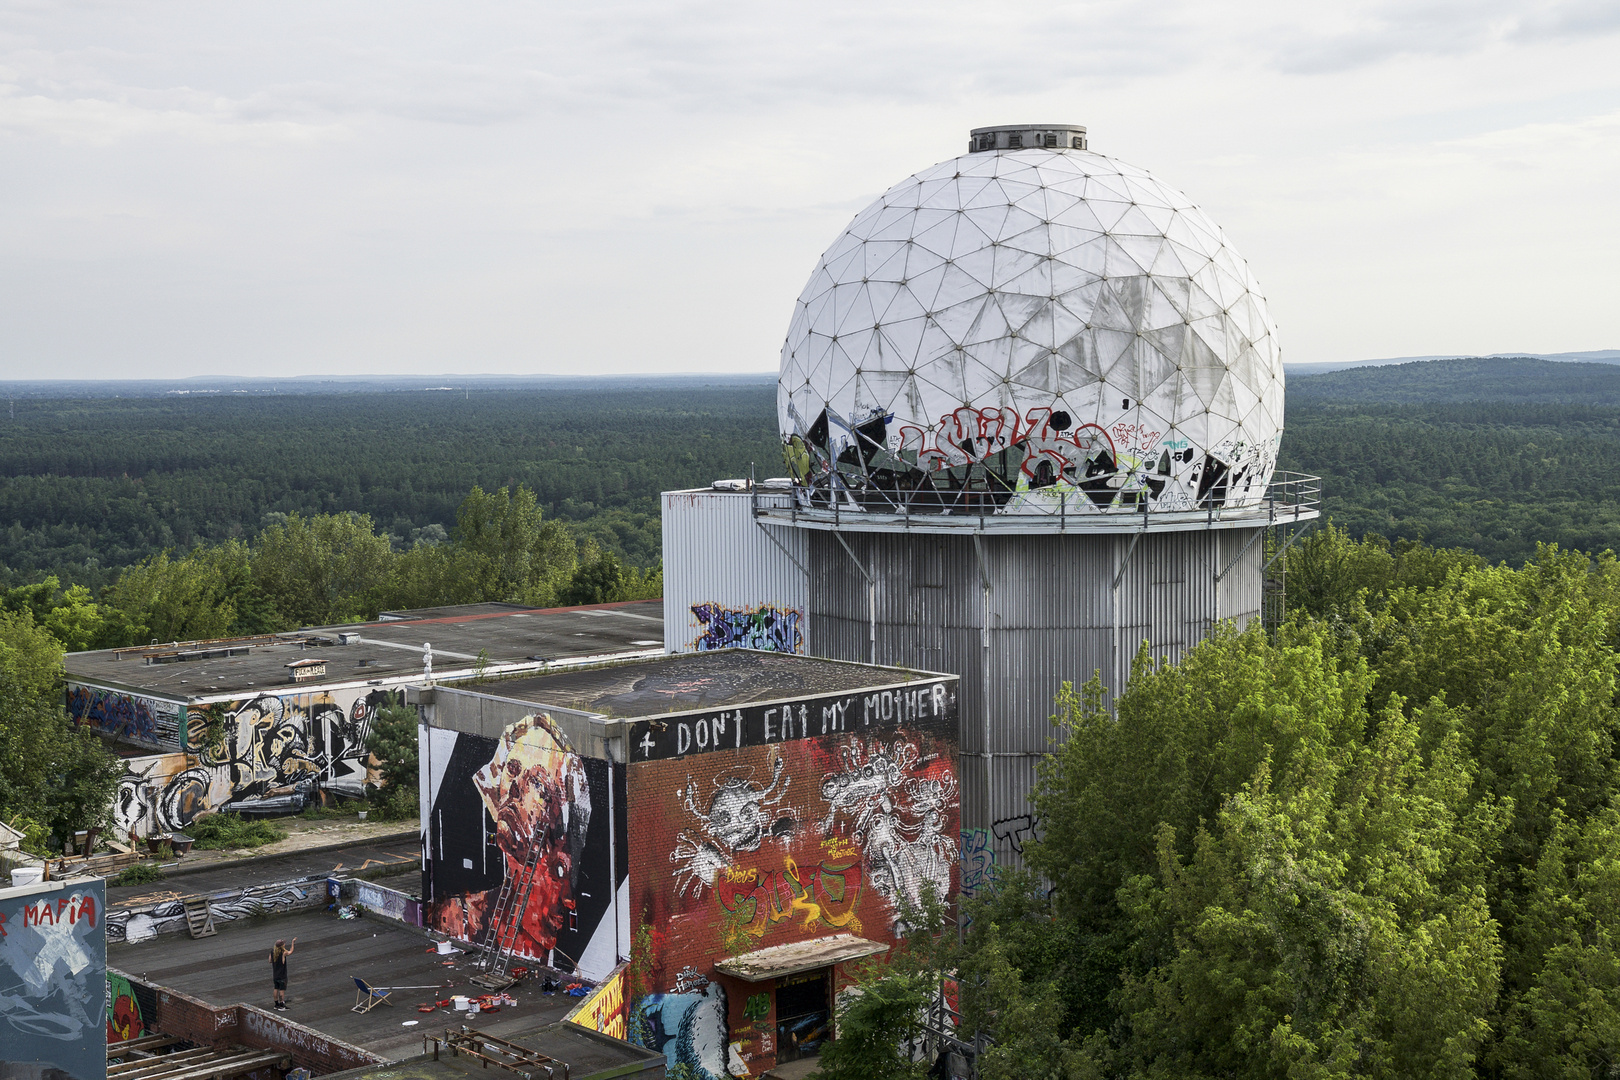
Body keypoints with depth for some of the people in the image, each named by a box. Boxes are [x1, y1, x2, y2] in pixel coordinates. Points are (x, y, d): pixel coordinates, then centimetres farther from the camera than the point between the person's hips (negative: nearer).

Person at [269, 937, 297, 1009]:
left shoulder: (272, 951, -4)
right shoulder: (283, 952, -20)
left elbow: (270, 961, 8)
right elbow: (290, 952, 0)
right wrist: (292, 943, 8)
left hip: (275, 975, 6)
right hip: (282, 975, -6)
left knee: (276, 989, 16)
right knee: (282, 990, 1)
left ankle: (276, 1004, 24)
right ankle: (281, 1005, 3)